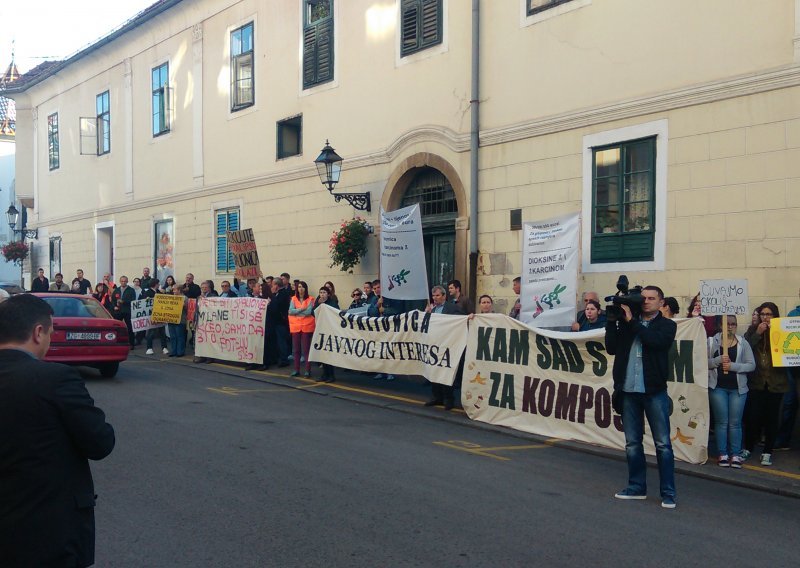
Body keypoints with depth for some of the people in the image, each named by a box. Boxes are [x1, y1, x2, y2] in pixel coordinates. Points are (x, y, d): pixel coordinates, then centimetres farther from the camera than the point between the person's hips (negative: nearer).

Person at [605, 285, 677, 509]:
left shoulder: (666, 325, 3)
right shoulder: (627, 322, 11)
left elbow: (655, 341, -18)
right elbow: (611, 348, 4)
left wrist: (631, 321, -14)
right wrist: (612, 321, -4)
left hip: (654, 391, -3)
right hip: (629, 390, 4)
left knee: (663, 444, -1)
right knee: (632, 443, 10)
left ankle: (668, 493, 5)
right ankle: (637, 487, 21)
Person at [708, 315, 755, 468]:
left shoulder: (743, 343, 2)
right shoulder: (712, 341, 1)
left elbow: (751, 365, -2)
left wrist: (733, 366, -15)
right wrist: (718, 360, -18)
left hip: (738, 388, 1)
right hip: (718, 387, -1)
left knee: (735, 422, 4)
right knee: (721, 421, 3)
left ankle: (736, 454, 9)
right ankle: (723, 454, 9)